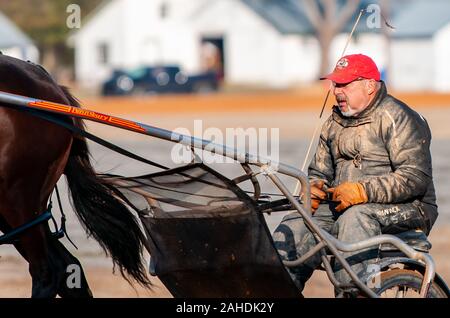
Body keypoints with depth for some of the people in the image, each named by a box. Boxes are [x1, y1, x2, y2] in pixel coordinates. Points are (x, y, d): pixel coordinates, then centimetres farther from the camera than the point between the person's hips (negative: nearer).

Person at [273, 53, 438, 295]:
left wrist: (363, 191, -26)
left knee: (356, 218, -38)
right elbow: (320, 172, 24)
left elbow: (415, 178, -17)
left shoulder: (397, 118, -7)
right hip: (343, 207, 7)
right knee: (292, 228, -16)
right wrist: (312, 191, -1)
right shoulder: (334, 123, 18)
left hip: (404, 209, -7)